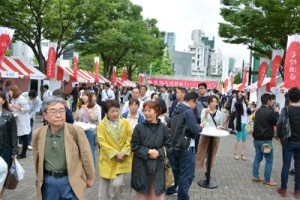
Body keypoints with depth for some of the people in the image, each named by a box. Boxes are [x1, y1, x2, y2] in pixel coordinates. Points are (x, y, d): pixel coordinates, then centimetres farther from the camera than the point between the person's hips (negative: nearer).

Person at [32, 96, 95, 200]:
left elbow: (86, 155, -4)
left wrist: (90, 177, 4)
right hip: (48, 181, 3)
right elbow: (37, 159, 11)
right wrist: (40, 179, 21)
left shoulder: (76, 131, -14)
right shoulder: (38, 134, -4)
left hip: (71, 180, -3)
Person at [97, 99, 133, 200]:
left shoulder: (125, 122, -4)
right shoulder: (102, 125, -8)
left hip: (122, 159, 0)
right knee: (104, 184, 11)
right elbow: (102, 142, -12)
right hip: (108, 159, 1)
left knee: (117, 183, -10)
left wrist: (123, 152, -14)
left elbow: (130, 138, -3)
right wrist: (115, 154, -18)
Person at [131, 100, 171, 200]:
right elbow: (134, 146, -5)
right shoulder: (139, 127, -7)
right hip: (141, 165, -1)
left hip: (158, 165, 1)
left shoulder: (163, 128, -5)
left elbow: (167, 145, 2)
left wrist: (158, 152, -16)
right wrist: (148, 152, -16)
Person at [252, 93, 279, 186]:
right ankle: (267, 180, 8)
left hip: (257, 139, 8)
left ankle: (256, 176, 23)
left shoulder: (258, 111, 8)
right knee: (269, 160, 3)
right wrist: (276, 112, 0)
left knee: (257, 157, 17)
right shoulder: (269, 112, -18)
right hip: (265, 140, -8)